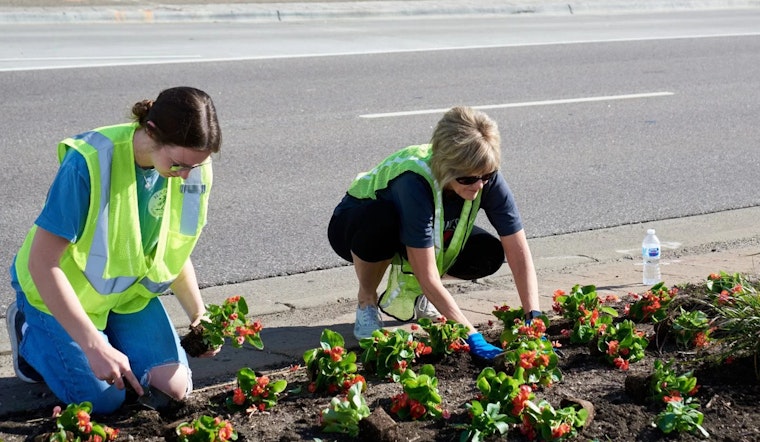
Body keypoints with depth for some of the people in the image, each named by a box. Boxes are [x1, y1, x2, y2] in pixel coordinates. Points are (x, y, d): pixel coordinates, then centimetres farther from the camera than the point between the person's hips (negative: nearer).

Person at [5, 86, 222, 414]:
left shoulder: (195, 170, -16)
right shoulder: (89, 162, -34)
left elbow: (174, 250, 2)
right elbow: (42, 263, -31)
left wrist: (199, 314, -7)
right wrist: (94, 346, -34)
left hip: (131, 292, 5)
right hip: (59, 290, -5)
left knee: (174, 388, -5)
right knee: (103, 399, -11)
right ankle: (30, 334, 15)